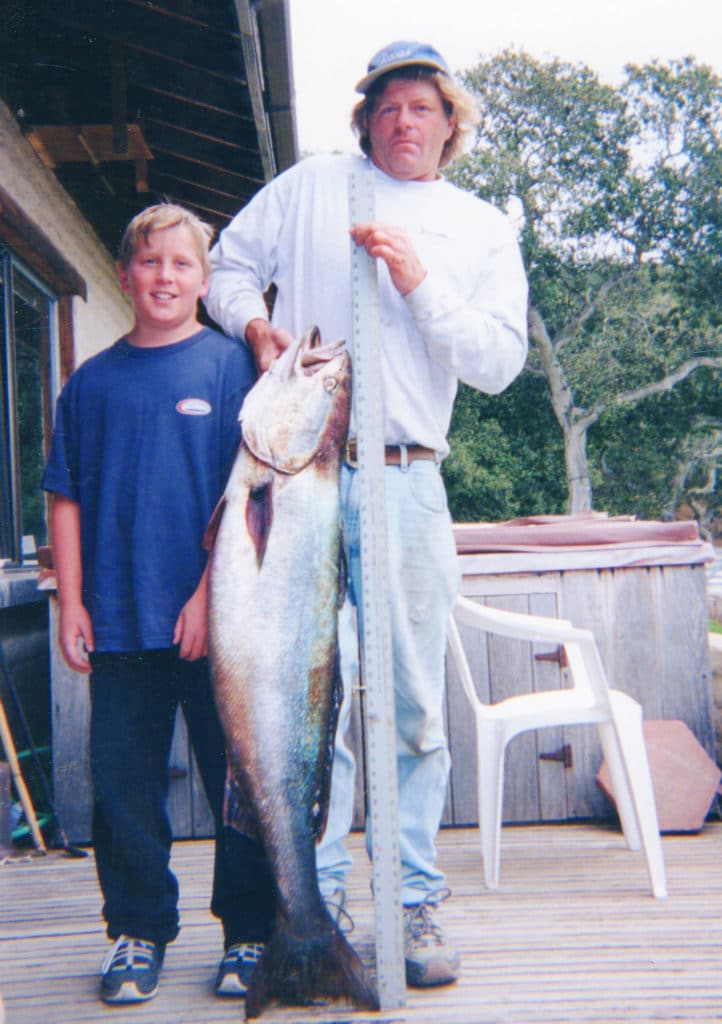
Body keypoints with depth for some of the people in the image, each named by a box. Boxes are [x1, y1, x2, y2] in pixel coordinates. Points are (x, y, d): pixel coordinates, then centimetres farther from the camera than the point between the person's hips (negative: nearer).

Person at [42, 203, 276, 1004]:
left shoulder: (231, 366, 2)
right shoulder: (92, 381, 10)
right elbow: (66, 498, 11)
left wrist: (212, 591, -10)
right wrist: (71, 602, 4)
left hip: (215, 619, -2)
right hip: (119, 619, 3)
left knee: (238, 775, 4)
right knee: (122, 779, 8)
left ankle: (250, 935, 19)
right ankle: (138, 931, 24)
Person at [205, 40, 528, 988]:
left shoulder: (483, 228, 15)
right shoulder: (314, 182, 15)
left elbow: (499, 362, 4)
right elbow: (229, 265, 19)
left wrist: (419, 283, -7)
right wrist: (256, 324, -1)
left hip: (403, 479, 0)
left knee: (413, 703, 1)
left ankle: (412, 902, 12)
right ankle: (315, 893, 11)